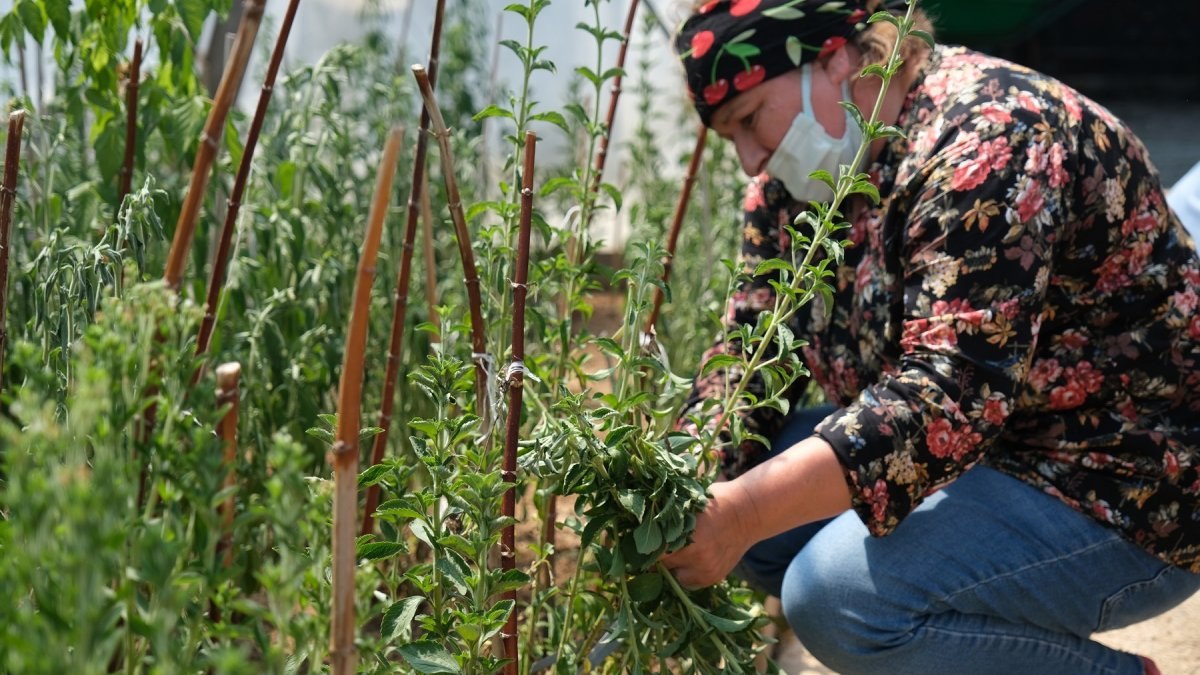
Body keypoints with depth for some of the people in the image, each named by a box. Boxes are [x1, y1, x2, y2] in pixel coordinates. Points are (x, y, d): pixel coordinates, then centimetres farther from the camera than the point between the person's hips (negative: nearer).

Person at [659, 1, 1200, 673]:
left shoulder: (984, 138, -23)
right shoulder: (801, 175, 4)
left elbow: (953, 389, -33)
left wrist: (743, 512, -38)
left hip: (1134, 491, -9)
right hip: (986, 451, 9)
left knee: (838, 594, -27)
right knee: (728, 487, -2)